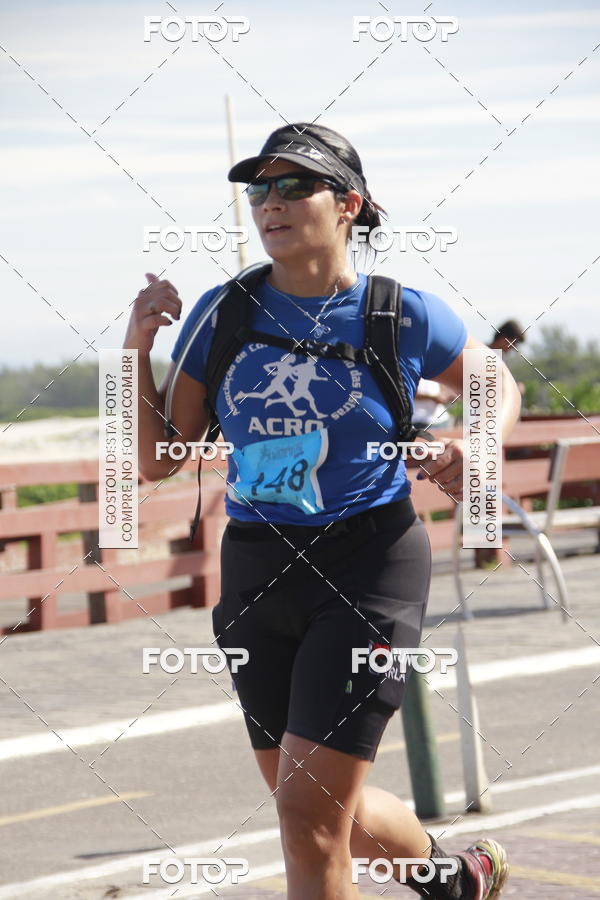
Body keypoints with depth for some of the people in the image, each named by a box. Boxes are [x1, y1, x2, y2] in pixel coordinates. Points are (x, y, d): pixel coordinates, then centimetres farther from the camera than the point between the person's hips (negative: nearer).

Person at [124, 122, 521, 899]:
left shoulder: (402, 315, -6)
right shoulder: (222, 314, 1)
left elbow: (498, 386, 12)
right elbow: (158, 461, 3)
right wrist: (138, 352, -11)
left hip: (367, 567, -5)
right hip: (255, 571, 5)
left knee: (308, 813, -13)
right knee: (329, 812, 18)